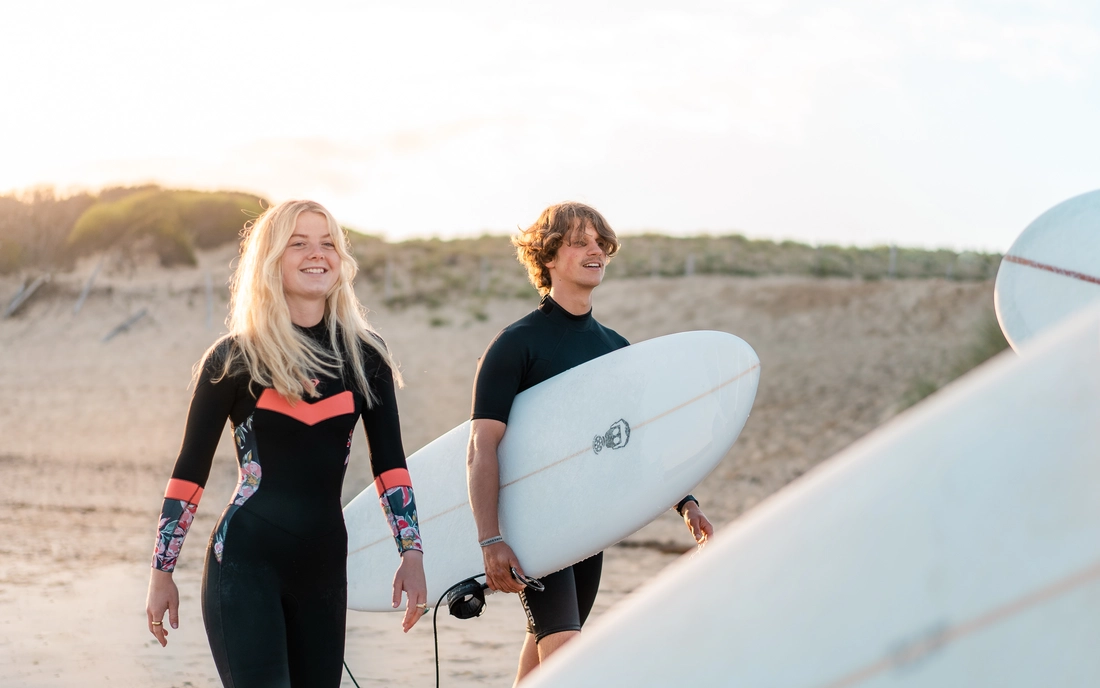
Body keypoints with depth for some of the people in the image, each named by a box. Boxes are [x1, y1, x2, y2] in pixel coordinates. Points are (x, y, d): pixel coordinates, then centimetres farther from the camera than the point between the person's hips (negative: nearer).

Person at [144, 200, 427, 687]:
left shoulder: (363, 355, 7)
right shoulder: (234, 358, -1)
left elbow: (389, 462, 9)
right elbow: (190, 470, 3)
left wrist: (412, 554, 1)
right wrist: (161, 572, 2)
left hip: (324, 564, 4)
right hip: (245, 562, -4)